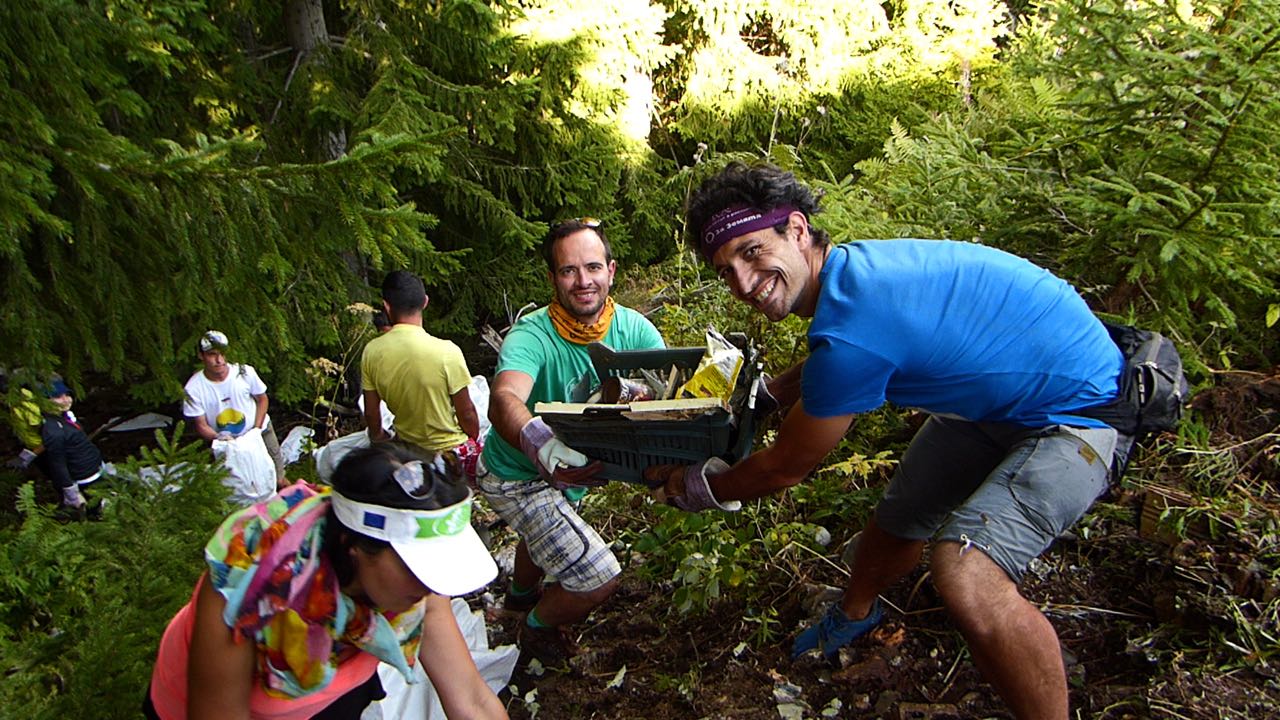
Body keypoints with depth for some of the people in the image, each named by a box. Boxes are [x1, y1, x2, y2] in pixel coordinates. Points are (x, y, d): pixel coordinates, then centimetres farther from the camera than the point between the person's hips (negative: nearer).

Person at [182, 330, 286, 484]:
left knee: (276, 478, 12)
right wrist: (218, 437, -32)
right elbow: (201, 425, -12)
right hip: (226, 442, 0)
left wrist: (256, 429, -15)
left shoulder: (245, 372, -21)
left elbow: (262, 399, -4)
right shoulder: (193, 389, -22)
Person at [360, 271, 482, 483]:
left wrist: (379, 441, 20)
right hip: (450, 450, -5)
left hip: (406, 448, 6)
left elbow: (371, 414, 0)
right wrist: (475, 442, 5)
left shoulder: (372, 351, -11)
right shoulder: (446, 352, -24)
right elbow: (466, 414, -15)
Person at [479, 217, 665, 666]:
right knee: (598, 578, -13)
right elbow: (503, 400, -51)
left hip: (571, 470, 6)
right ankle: (536, 628, 21)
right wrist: (541, 446, -72)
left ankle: (521, 593, 70)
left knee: (552, 529, 35)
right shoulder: (532, 336, -34)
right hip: (519, 478, -6)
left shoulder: (633, 329, -19)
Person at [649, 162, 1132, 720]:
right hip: (993, 394, 10)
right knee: (898, 519, 21)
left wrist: (699, 488, -1)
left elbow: (784, 469, -17)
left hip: (1078, 408, -9)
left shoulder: (850, 333, -34)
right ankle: (855, 614, 52)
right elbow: (818, 376, 17)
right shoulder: (852, 264, -7)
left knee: (966, 580, -29)